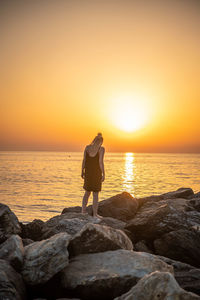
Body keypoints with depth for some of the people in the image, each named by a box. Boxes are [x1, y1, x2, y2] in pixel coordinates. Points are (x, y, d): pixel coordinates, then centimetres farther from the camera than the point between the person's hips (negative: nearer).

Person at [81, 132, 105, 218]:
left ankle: (83, 210, 17)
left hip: (88, 172, 4)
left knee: (87, 192, 19)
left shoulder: (87, 147, 3)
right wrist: (103, 174, -10)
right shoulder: (101, 149, -9)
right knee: (95, 194, 4)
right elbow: (100, 162, -15)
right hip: (97, 173, -4)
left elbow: (84, 160, 3)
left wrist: (82, 172, 11)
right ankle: (95, 214, 9)